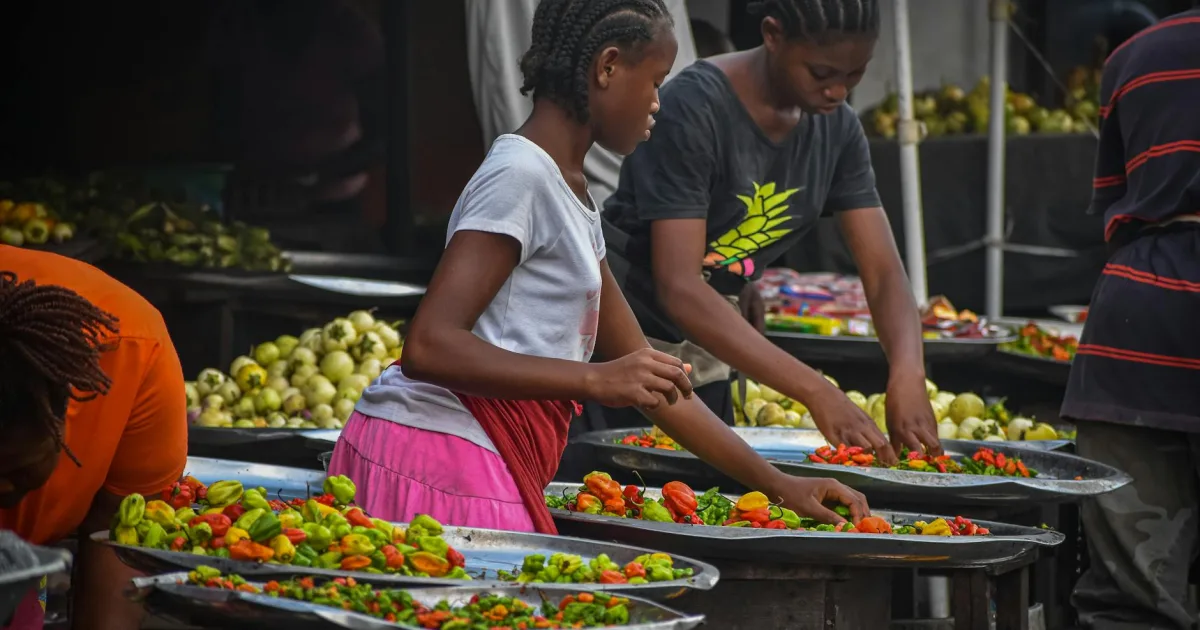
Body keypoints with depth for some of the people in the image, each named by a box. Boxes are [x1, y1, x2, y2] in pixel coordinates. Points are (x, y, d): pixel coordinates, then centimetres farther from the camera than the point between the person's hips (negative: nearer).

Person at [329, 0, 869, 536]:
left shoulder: (571, 196, 21)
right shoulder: (521, 175, -10)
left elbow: (644, 376, 24)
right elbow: (428, 346, -20)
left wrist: (776, 484, 22)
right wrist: (594, 380, -25)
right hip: (438, 459, -10)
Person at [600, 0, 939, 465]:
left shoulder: (837, 128, -3)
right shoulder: (695, 108, -24)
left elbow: (884, 274, -5)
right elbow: (678, 287, -31)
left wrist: (908, 374, -28)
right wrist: (816, 393, -38)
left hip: (701, 351, 7)